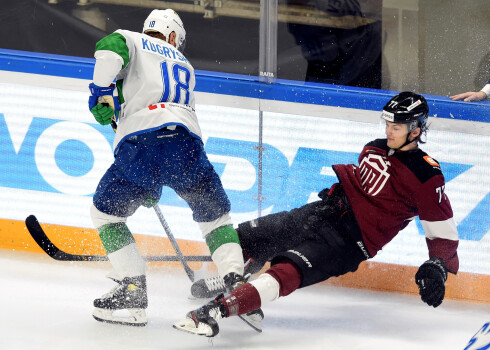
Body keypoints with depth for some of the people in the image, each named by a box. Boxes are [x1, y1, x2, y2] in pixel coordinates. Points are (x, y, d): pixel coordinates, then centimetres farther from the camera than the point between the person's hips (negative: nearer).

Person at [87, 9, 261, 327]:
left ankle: (133, 290, 6)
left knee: (105, 211, 17)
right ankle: (236, 282, 4)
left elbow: (110, 48, -6)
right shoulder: (184, 65, 35)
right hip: (185, 141, 3)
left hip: (138, 145, -3)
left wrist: (102, 92, 2)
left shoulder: (131, 40, 21)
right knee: (214, 214, 22)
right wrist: (155, 187, 43)